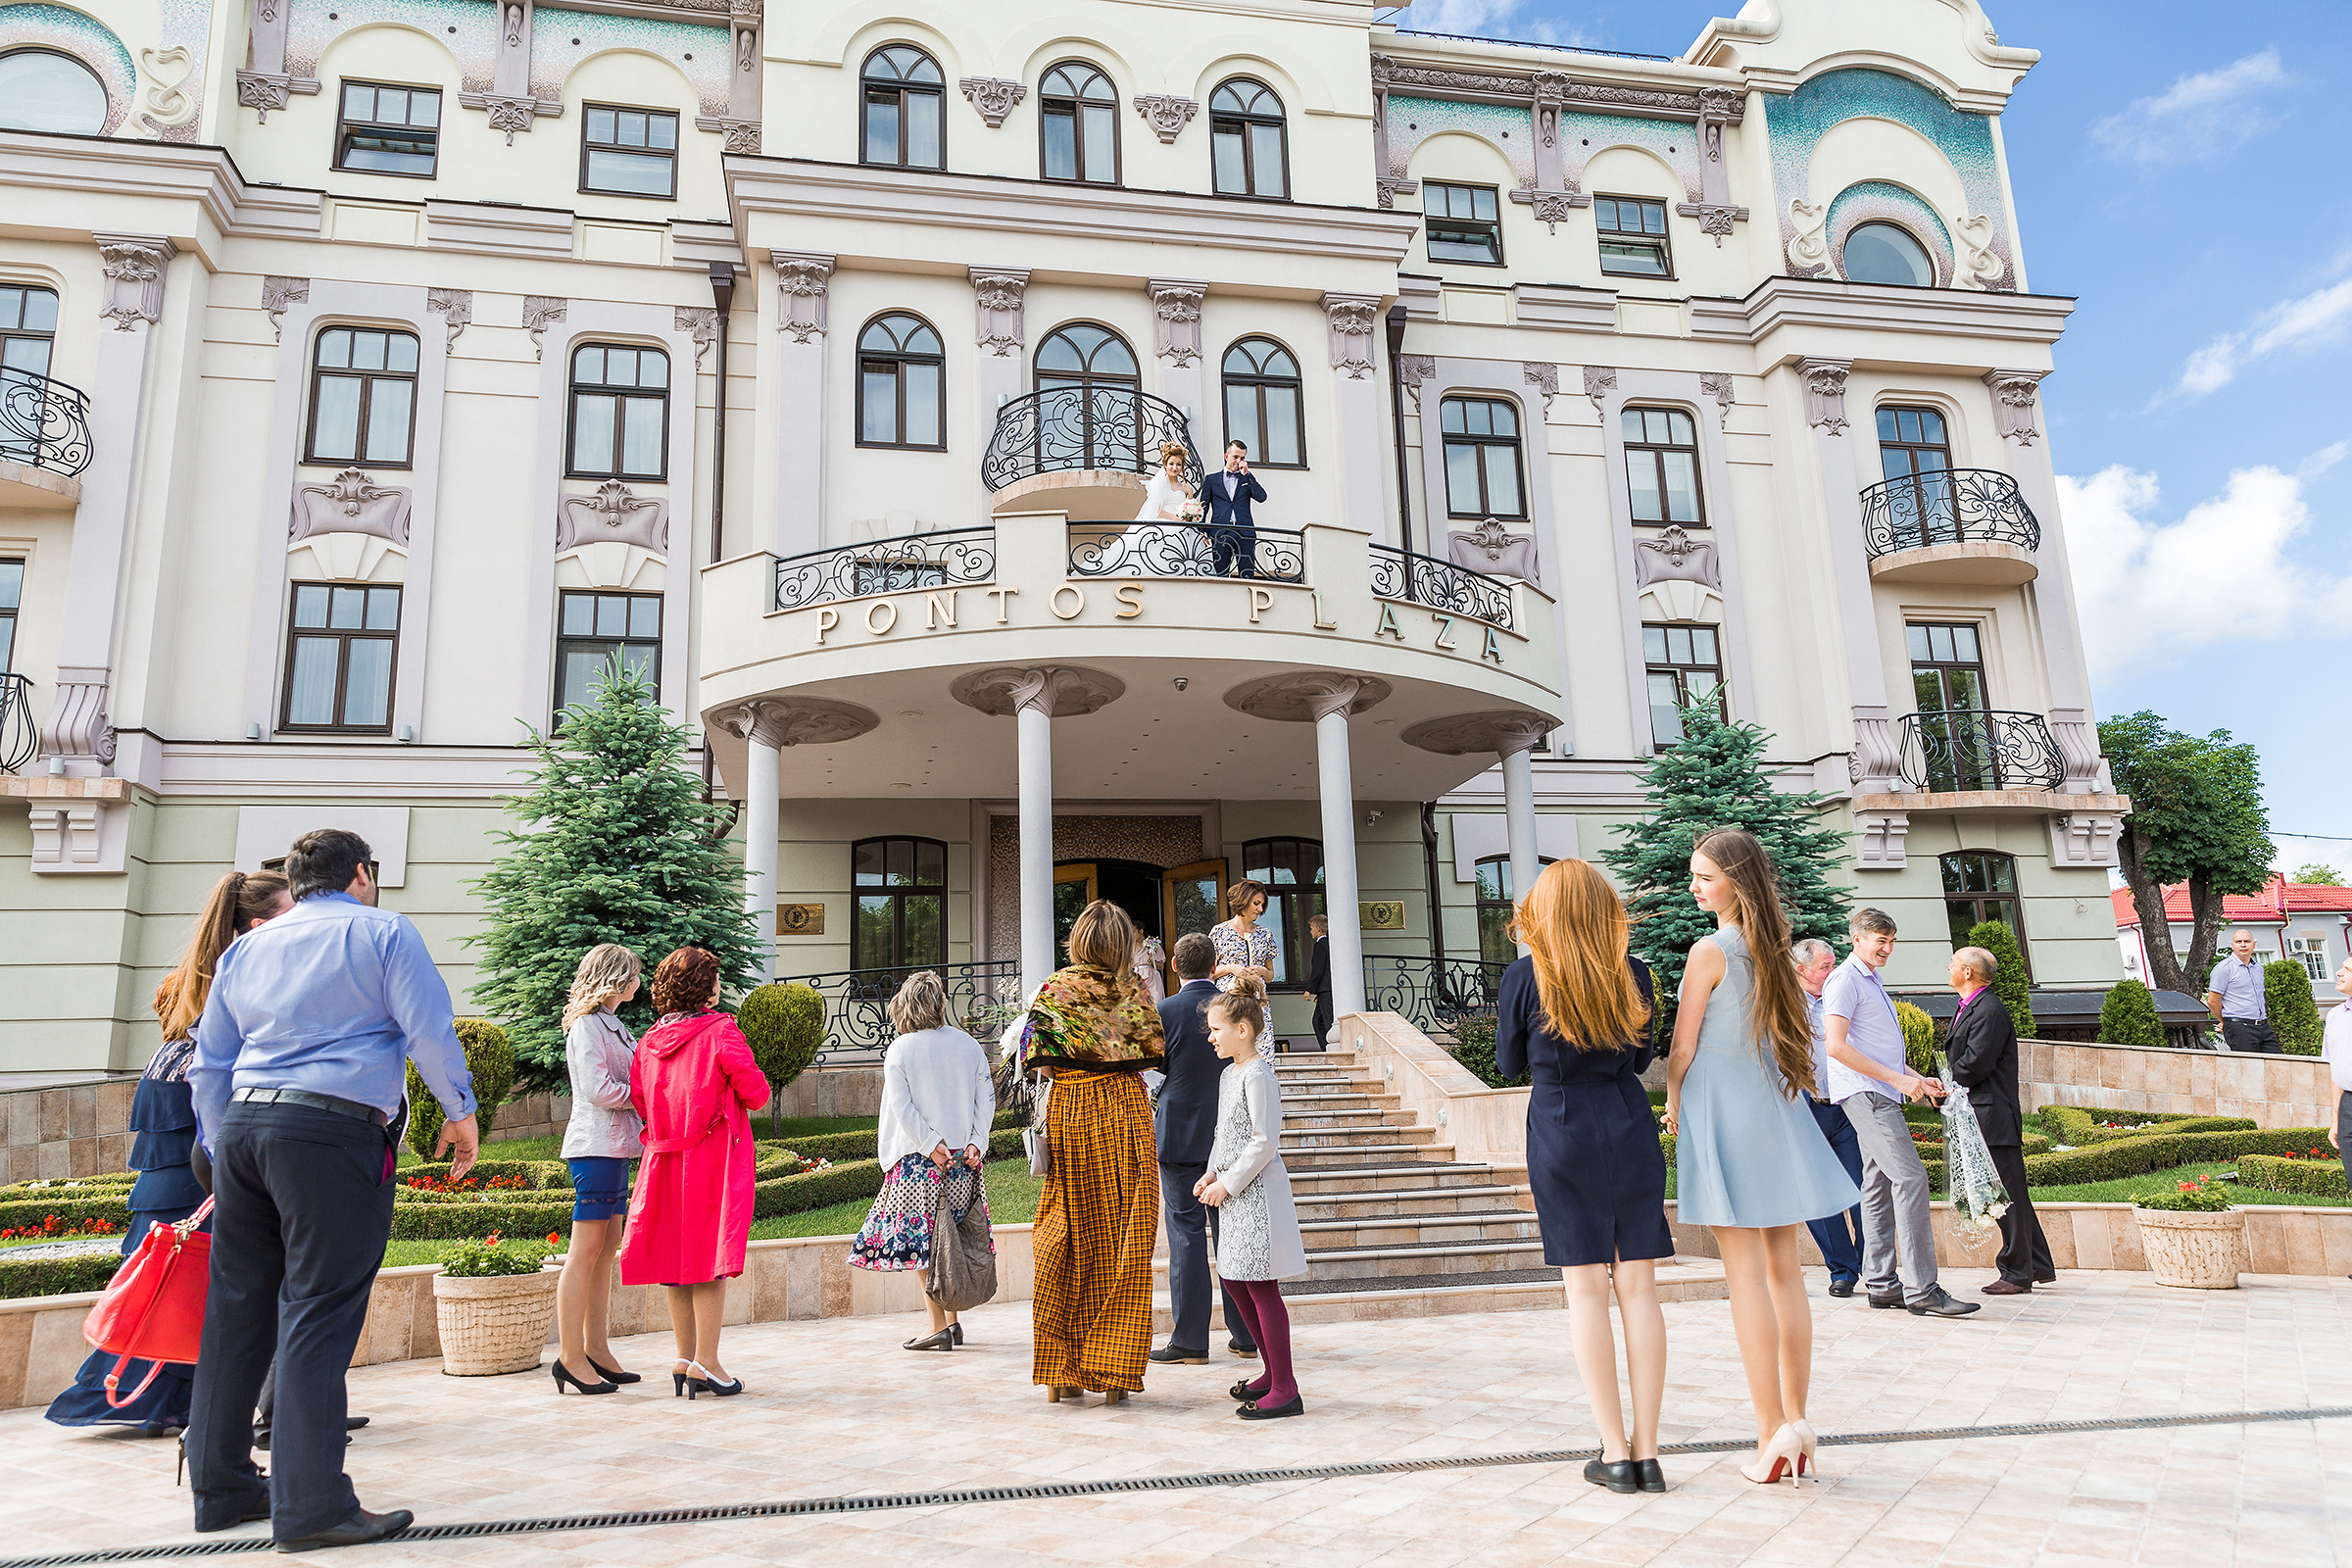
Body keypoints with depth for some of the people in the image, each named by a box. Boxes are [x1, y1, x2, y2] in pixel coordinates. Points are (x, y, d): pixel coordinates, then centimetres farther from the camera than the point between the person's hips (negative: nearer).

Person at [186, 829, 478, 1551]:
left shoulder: (245, 947, 20)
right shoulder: (381, 931, 2)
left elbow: (209, 1065, 21)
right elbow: (429, 1030, -6)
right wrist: (460, 1111, 6)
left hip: (241, 1124, 7)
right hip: (335, 1130, -6)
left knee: (238, 1305, 14)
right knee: (319, 1312, -5)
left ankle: (219, 1486, 23)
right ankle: (309, 1505, -3)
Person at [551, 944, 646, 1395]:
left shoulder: (610, 1024, 19)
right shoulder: (587, 1026, -10)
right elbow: (598, 1090, -18)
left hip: (616, 1148, 9)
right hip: (596, 1147, -9)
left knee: (606, 1252, 11)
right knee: (585, 1252, -6)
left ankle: (596, 1349, 16)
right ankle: (570, 1357, -1)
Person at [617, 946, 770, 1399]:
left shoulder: (650, 1039, 7)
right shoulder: (720, 1031, -11)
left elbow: (638, 1098, 9)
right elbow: (754, 1090, -13)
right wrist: (744, 1101, 9)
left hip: (666, 1158, 6)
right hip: (714, 1157, -6)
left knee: (677, 1259, 11)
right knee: (711, 1257, -2)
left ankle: (684, 1359, 18)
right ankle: (705, 1361, -2)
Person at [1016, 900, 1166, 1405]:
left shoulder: (1055, 988, -3)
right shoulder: (1134, 990, 0)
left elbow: (1040, 1060, -9)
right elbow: (1151, 1056, 3)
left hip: (1071, 1113, 0)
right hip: (1128, 1109, 0)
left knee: (1068, 1244, 8)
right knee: (1125, 1245, 5)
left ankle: (1062, 1372, 12)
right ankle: (1114, 1371, 6)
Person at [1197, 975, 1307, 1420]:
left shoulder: (1257, 1074, -16)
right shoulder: (1229, 1074, 14)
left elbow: (1265, 1142, -19)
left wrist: (1229, 1183, -15)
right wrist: (1212, 1173, 9)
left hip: (1256, 1192, -10)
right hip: (1234, 1194, 10)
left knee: (1261, 1286, -5)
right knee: (1234, 1282, 14)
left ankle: (1285, 1390, 2)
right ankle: (1273, 1371, 26)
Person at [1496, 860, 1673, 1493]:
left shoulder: (1525, 977, -7)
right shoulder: (1632, 973, 1)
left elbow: (1509, 1063, 4)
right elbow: (1641, 1057, 13)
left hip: (1562, 1138, -2)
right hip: (1631, 1134, 3)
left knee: (1586, 1288, 3)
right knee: (1638, 1285, 6)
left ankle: (1614, 1453, 5)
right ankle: (1647, 1451, 10)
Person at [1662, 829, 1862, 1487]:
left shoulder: (1710, 951, -12)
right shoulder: (1774, 950, 8)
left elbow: (1683, 1049, -8)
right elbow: (1797, 1042, 16)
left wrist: (1673, 1104, 8)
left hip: (1720, 1110, -7)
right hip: (1775, 1110, 7)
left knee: (1745, 1270, -4)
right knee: (1783, 1267, 10)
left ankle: (1772, 1429, -2)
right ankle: (1796, 1420, 16)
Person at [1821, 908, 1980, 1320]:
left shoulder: (1873, 982, 23)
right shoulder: (1845, 980, -8)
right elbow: (1837, 1046, -18)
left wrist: (1919, 1080, 16)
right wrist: (1898, 1078, -17)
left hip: (1881, 1093, 10)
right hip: (1865, 1094, -10)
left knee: (1880, 1186, 9)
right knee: (1910, 1178, -16)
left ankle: (1881, 1284, 11)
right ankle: (1921, 1289, -16)